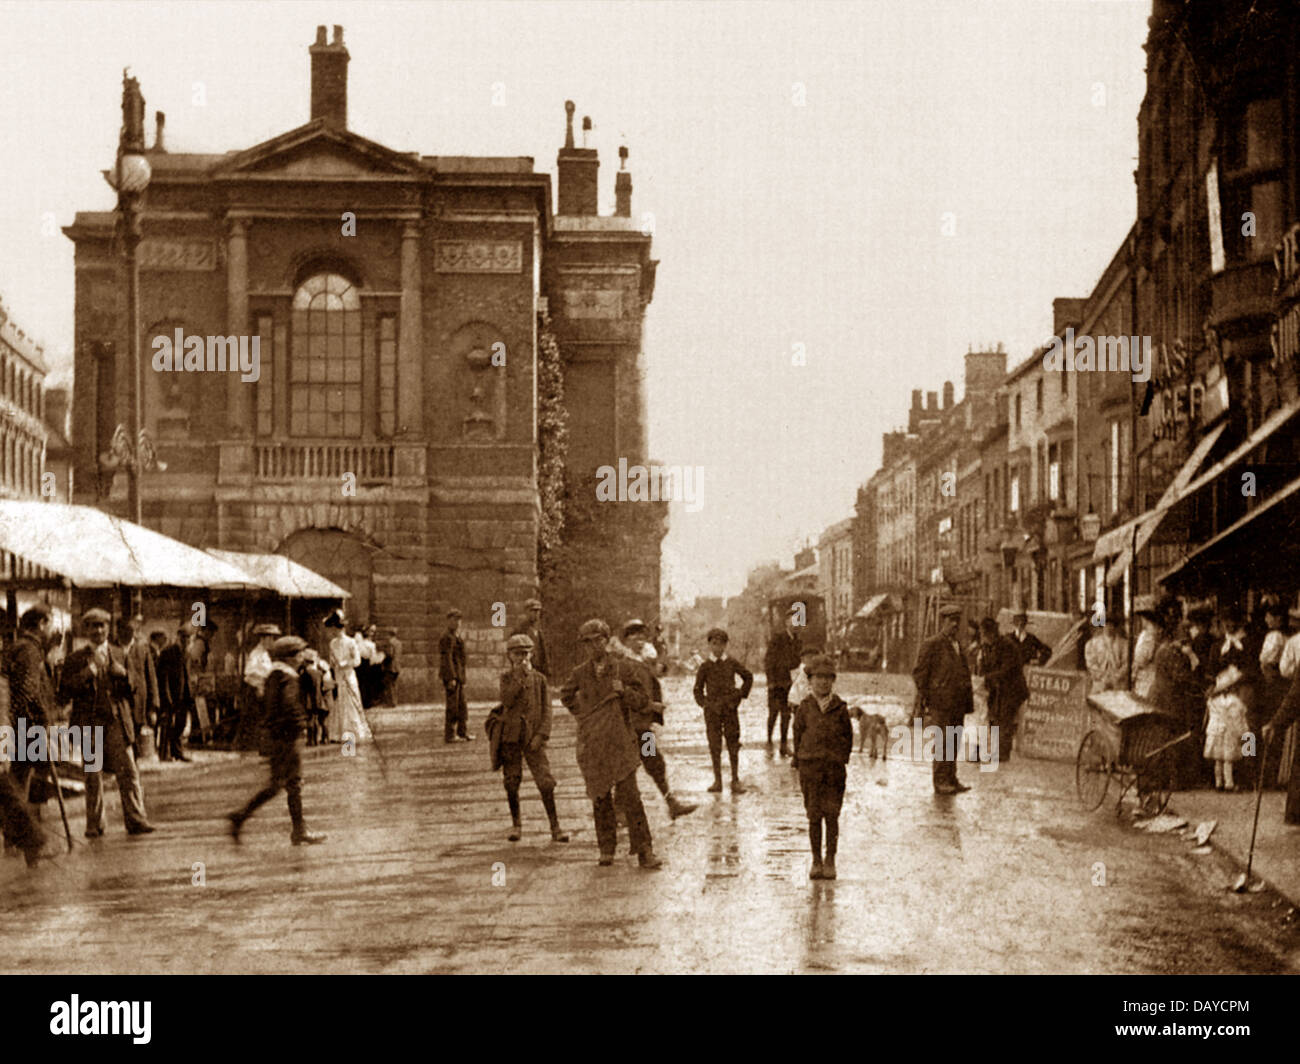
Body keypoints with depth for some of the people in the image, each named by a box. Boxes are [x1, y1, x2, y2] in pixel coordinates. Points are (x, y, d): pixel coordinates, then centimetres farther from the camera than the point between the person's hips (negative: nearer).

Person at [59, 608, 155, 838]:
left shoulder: (120, 655, 13)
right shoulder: (76, 659, 6)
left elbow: (131, 691, 14)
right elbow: (64, 693, -1)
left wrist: (123, 675, -7)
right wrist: (87, 673, -12)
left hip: (117, 722, 1)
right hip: (90, 723, -1)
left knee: (128, 771, -6)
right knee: (93, 776, 3)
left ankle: (136, 820, -6)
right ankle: (95, 824, 12)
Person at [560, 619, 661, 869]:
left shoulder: (624, 669, -1)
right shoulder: (580, 674, 5)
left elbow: (642, 700, -1)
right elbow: (566, 695, 24)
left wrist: (624, 691, -19)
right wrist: (581, 714, 11)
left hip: (620, 742, -2)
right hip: (591, 745, 2)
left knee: (629, 796, -9)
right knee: (600, 799, 7)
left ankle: (644, 852, -8)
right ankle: (606, 850, 18)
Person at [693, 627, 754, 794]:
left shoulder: (732, 663, 3)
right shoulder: (705, 665, 2)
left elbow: (748, 677, 16)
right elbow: (698, 688, 10)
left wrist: (741, 695, 9)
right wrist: (704, 703, -2)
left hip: (730, 708, 0)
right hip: (712, 710, 0)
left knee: (733, 745, 2)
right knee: (714, 746, 1)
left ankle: (735, 780, 9)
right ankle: (717, 781, 8)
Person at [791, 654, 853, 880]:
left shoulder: (840, 708, 2)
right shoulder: (804, 707, 2)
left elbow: (848, 737, 9)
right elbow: (798, 735, 7)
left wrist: (842, 761, 3)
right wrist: (800, 766, 5)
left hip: (834, 767, 0)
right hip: (810, 765, 0)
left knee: (832, 815, 0)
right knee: (814, 816, 2)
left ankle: (830, 861, 7)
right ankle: (816, 862, 10)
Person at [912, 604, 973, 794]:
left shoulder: (958, 644, 17)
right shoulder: (931, 644, -5)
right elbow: (919, 672, -7)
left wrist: (968, 697, 19)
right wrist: (923, 699, -12)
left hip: (957, 703, 7)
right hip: (940, 702, -7)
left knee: (954, 742, 9)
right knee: (943, 742, -7)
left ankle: (951, 779, 16)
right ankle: (940, 781, -3)